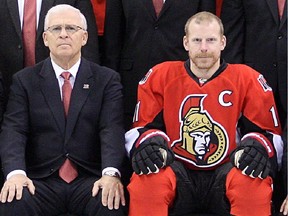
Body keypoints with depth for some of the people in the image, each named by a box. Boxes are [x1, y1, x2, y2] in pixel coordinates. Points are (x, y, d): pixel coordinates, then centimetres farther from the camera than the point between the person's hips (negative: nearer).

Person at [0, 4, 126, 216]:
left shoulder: (107, 79, 8)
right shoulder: (24, 80, 10)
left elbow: (112, 129, -5)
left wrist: (111, 173, -24)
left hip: (90, 179, 0)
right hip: (41, 181, 0)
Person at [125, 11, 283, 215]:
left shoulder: (248, 79, 3)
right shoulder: (160, 76, 5)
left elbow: (268, 131, 7)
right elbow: (142, 128, 10)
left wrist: (257, 146, -17)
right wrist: (148, 144, -15)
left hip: (226, 173, 0)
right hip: (175, 171, 0)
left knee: (255, 183, -34)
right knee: (146, 181, -34)